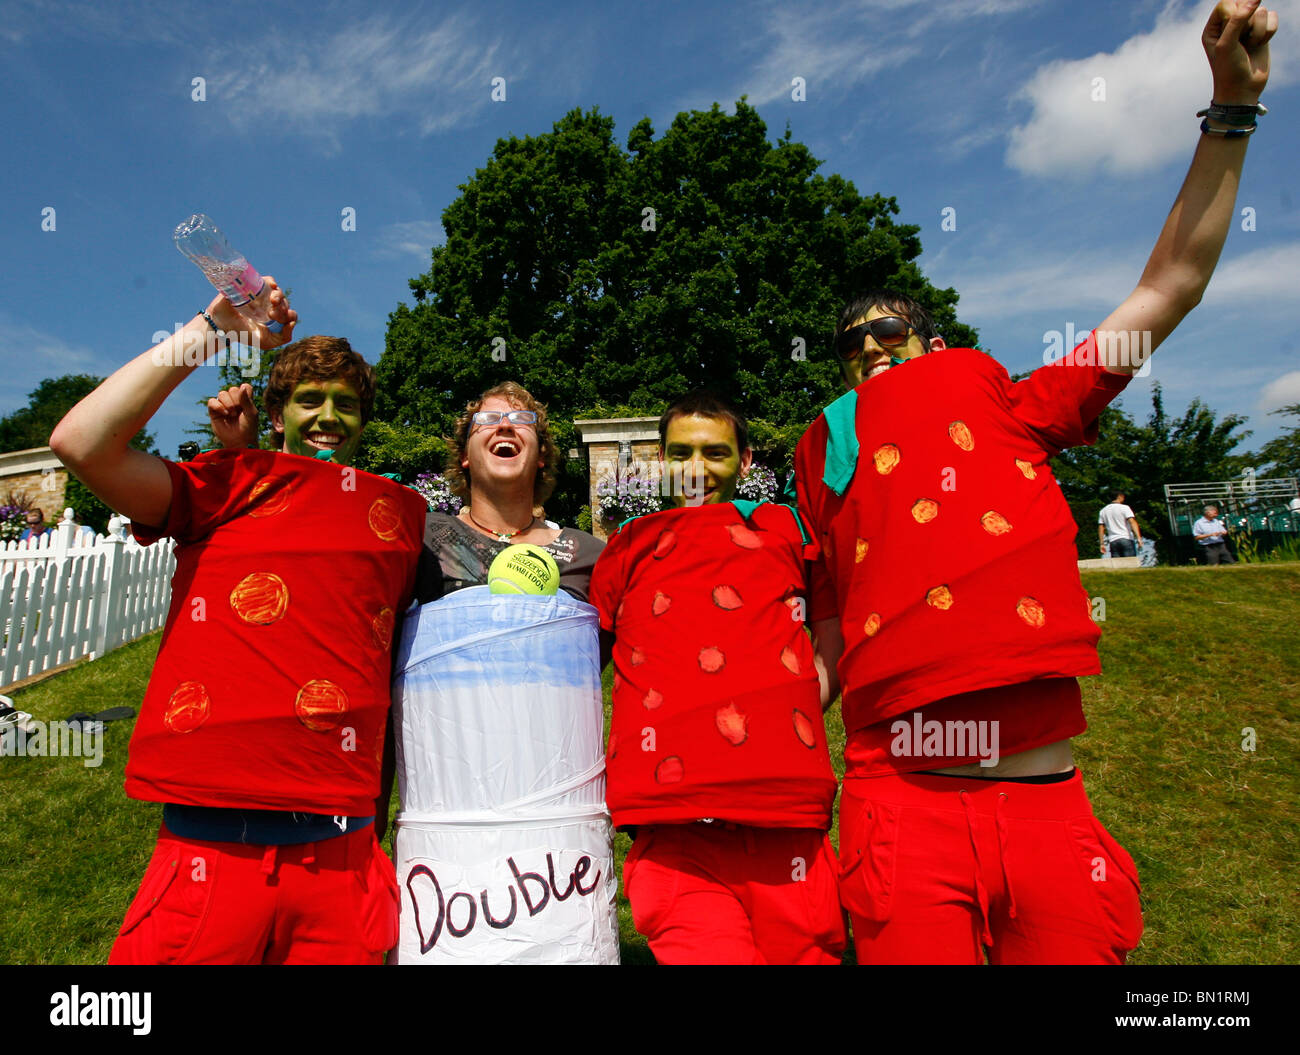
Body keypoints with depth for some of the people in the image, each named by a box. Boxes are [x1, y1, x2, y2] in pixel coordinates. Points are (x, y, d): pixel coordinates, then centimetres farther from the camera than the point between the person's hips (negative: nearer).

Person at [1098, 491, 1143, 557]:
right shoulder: (1124, 508, -2)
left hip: (1113, 541, 4)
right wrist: (1139, 538, -22)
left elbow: (1101, 529, 12)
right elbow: (1132, 522, -14)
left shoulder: (1103, 511, 13)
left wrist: (1102, 544, 15)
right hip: (1127, 539, -4)